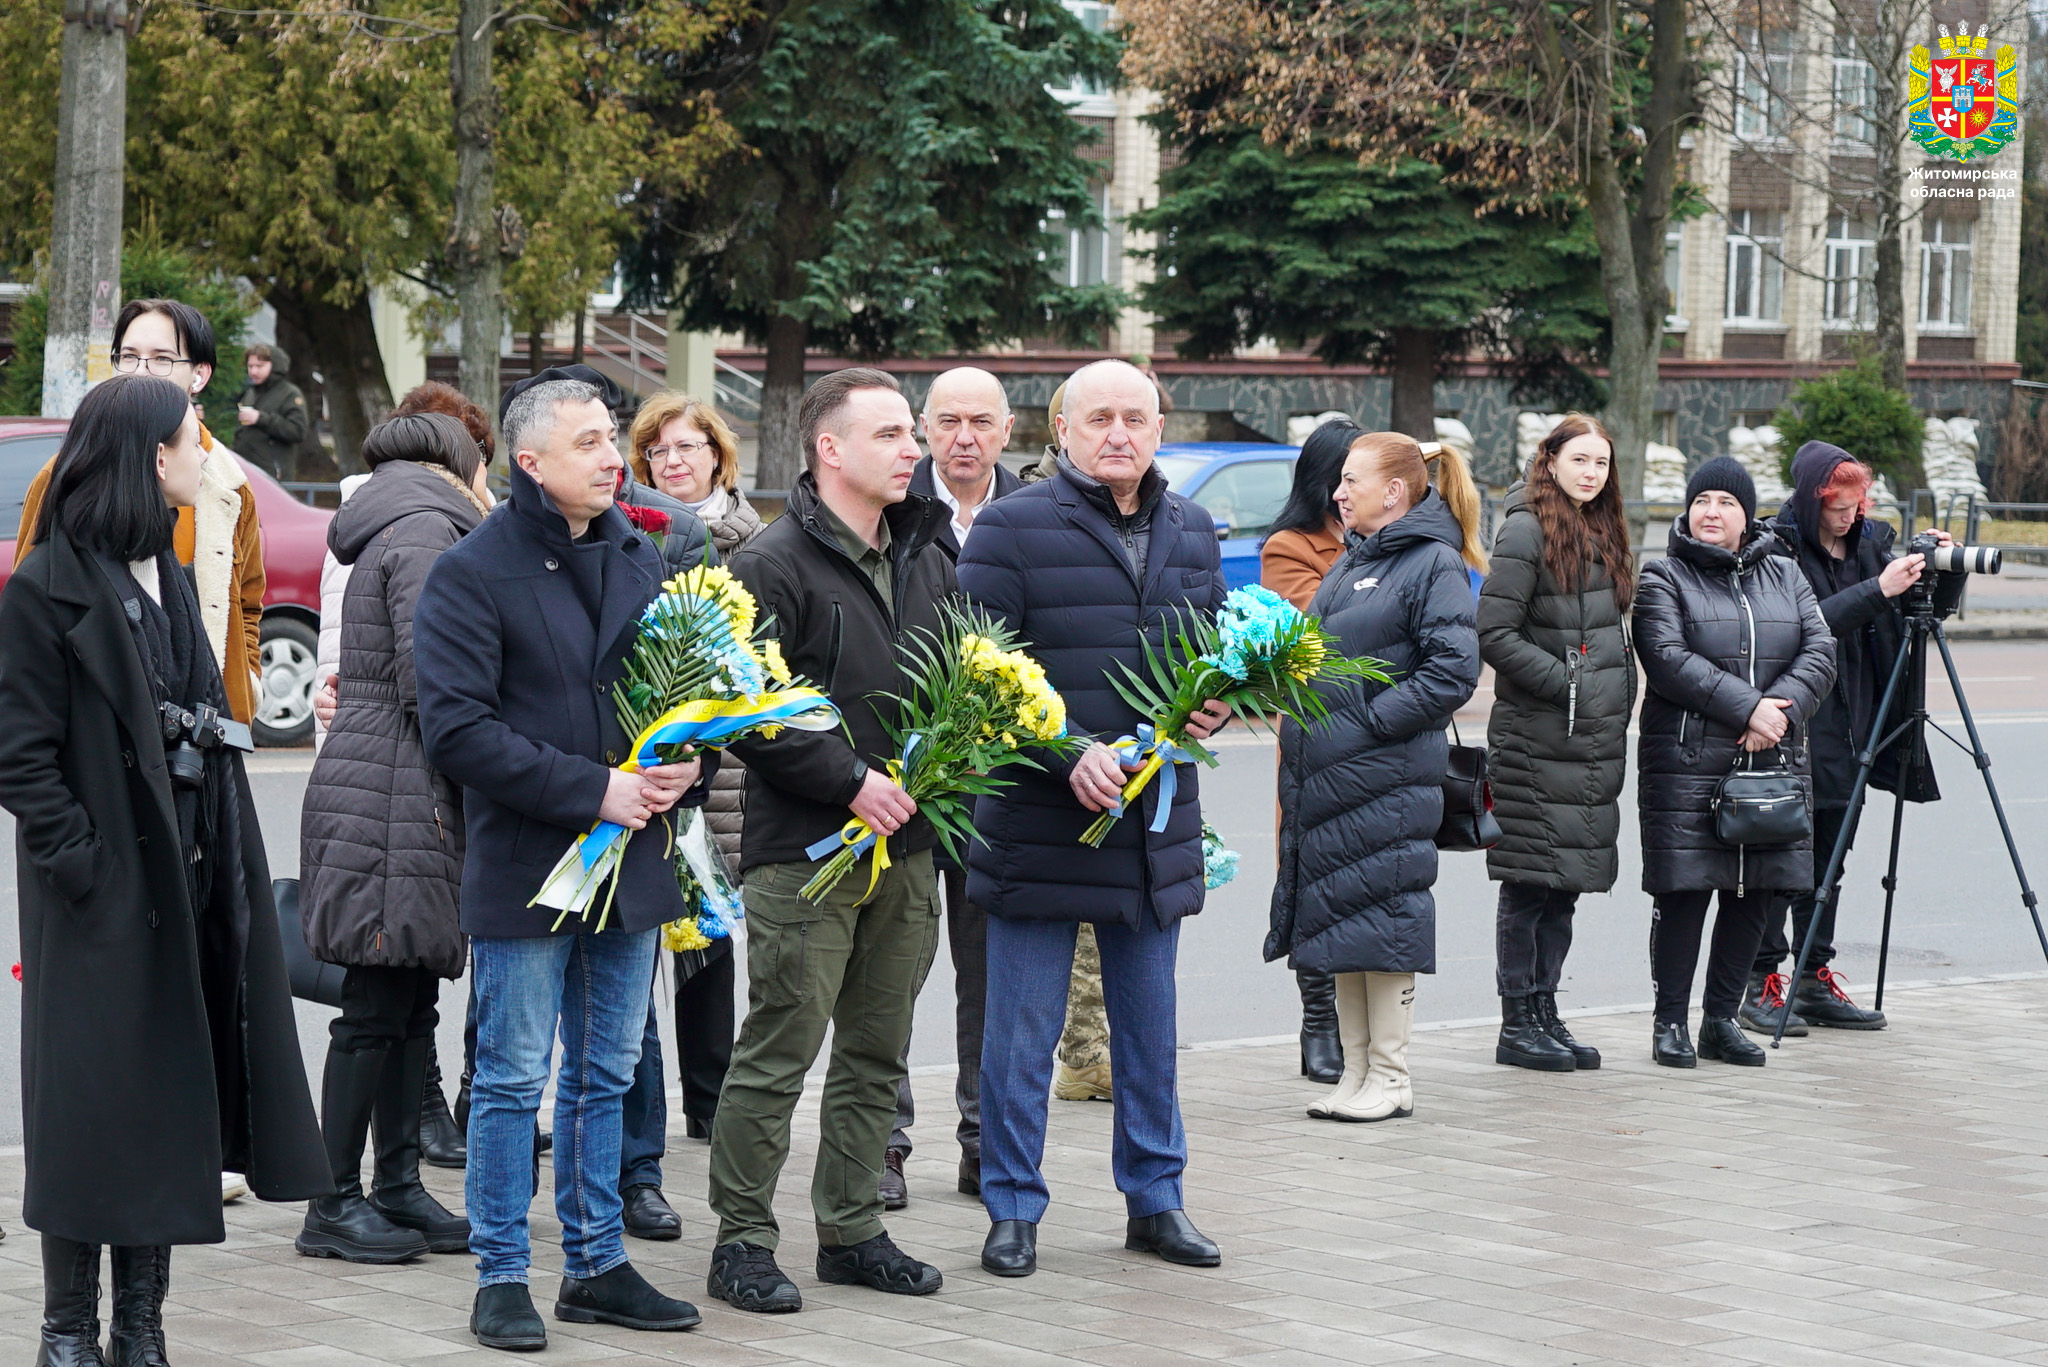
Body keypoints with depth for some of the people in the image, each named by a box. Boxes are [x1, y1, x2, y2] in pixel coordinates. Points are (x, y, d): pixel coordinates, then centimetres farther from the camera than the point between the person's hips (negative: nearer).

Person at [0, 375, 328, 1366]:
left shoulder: (167, 579, 15)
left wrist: (213, 858, 10)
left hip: (182, 874, 7)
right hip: (101, 882, -7)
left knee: (170, 1097, 8)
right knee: (94, 1099, -1)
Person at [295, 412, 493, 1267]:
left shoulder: (410, 532, 22)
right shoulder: (425, 532, -9)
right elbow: (430, 681, -18)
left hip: (404, 799, 10)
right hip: (393, 796, -10)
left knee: (410, 1003, 11)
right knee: (377, 1008, -6)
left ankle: (399, 1188, 16)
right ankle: (336, 1204, -1)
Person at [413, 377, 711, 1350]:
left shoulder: (640, 560, 10)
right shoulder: (472, 572, -11)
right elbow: (457, 729, -18)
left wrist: (688, 765, -4)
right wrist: (593, 789, -20)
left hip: (633, 863, 6)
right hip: (524, 868, -6)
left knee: (604, 1077, 14)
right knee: (513, 1080, 1)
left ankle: (597, 1265, 24)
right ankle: (502, 1278, 10)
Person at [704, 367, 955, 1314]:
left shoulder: (928, 560, 14)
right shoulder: (773, 566, -10)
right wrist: (849, 780, -17)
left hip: (905, 845, 7)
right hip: (806, 849, -7)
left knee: (876, 1054, 12)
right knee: (780, 1050, -4)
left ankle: (852, 1231, 22)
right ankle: (742, 1242, 4)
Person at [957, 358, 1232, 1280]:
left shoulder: (1192, 532, 10)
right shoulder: (1012, 529, -8)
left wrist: (1212, 705, -1)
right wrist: (1067, 753, -20)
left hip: (1156, 823, 5)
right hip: (1038, 822, -5)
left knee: (1150, 1028, 14)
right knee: (1022, 1031, 1)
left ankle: (1155, 1199, 25)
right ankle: (1013, 1211, 13)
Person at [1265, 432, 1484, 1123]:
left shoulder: (1435, 565, -9)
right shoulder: (1351, 561, 17)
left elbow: (1455, 669, -17)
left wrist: (1372, 718, -16)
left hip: (1386, 777, -9)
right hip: (1322, 768, 9)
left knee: (1383, 918, -5)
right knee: (1339, 914, 11)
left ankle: (1391, 1079, 3)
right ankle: (1356, 1071, 18)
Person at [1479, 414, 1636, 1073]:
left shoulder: (1602, 532, 15)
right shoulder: (1528, 530, -10)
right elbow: (1494, 634, -15)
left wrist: (1618, 695, 10)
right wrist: (1565, 682, -15)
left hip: (1597, 739, 8)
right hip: (1536, 739, -8)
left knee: (1568, 881, 10)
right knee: (1530, 882, -3)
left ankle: (1545, 1012, 16)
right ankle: (1517, 1024, 3)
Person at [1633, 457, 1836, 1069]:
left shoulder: (1784, 576, 16)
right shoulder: (1663, 578, 3)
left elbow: (1820, 652, 5)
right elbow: (1669, 658, -12)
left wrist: (1780, 710, -13)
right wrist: (1747, 707, -18)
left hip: (1775, 759, 5)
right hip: (1687, 760, -4)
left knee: (1754, 893, 6)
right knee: (1684, 891, -6)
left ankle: (1721, 1018, 17)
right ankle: (1670, 1022, 4)